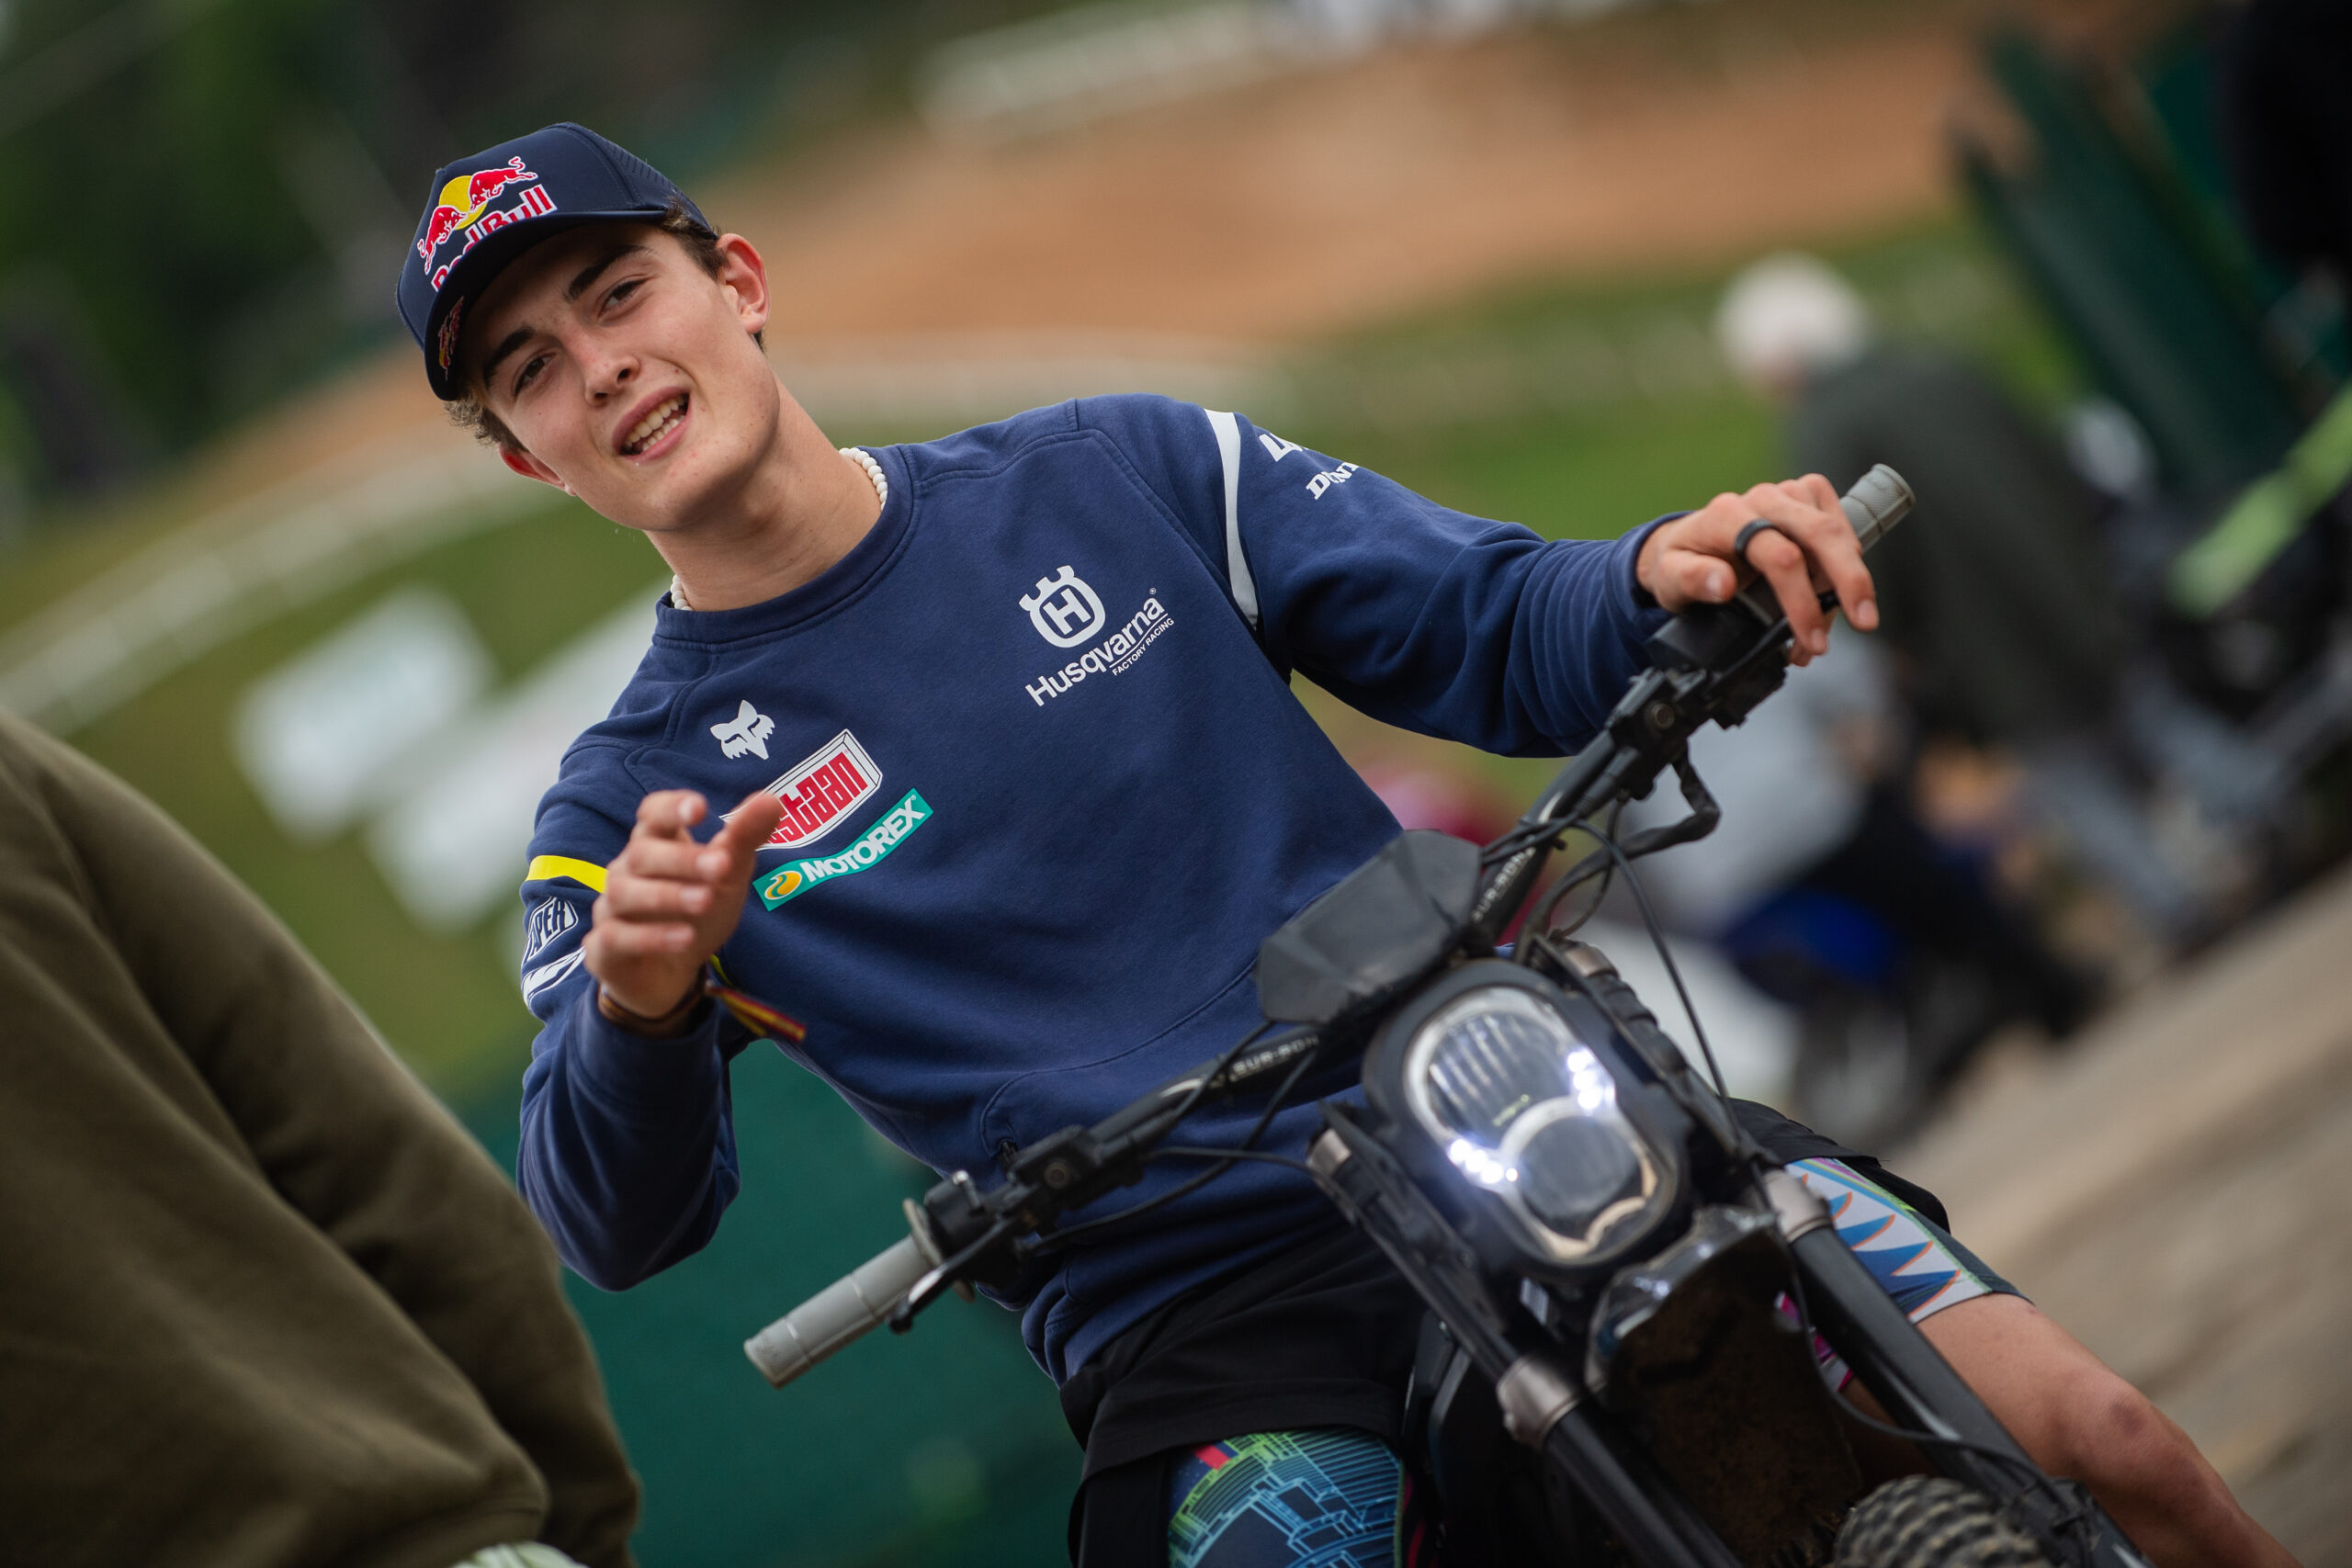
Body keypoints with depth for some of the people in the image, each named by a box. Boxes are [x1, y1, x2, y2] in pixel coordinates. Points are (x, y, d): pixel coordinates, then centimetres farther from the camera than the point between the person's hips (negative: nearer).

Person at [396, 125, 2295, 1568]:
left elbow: (1498, 632, 10)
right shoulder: (630, 810, 5)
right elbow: (611, 1228, -6)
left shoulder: (1115, 475, 9)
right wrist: (637, 1012, -29)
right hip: (1198, 1318, -1)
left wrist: (1664, 574, -13)